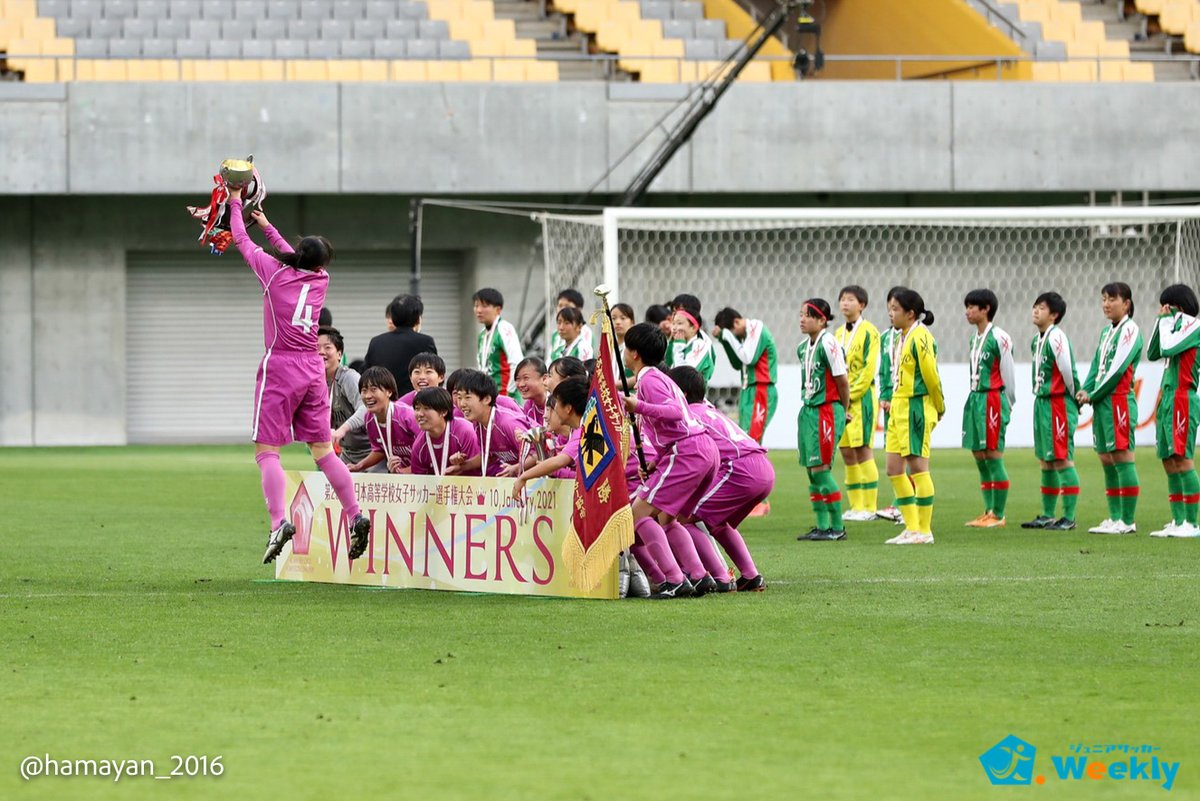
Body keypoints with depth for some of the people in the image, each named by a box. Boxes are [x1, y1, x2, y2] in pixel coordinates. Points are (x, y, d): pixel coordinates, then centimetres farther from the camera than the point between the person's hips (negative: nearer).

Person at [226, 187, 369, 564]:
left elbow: (242, 242, 12)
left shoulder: (274, 271, -1)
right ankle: (355, 515, 2)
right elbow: (298, 260, 32)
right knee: (323, 450, 11)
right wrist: (268, 226, 43)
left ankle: (280, 522, -24)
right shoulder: (321, 279, 11)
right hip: (313, 368, 5)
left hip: (280, 367, -5)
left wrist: (236, 204, 28)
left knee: (267, 451, -7)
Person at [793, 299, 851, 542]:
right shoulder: (802, 347, 11)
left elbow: (842, 381, -10)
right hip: (808, 410, 8)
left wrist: (843, 410, 0)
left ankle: (837, 527, -1)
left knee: (821, 468, -8)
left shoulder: (829, 344, -14)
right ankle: (822, 526, 14)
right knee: (811, 469, 8)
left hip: (828, 410, -8)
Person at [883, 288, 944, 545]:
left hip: (916, 408, -10)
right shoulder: (903, 337, 14)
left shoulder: (919, 337, -15)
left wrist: (940, 407, -6)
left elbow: (931, 375, -15)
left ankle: (924, 531, 1)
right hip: (899, 408, 10)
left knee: (917, 467, -4)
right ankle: (912, 528, 15)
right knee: (894, 469, 9)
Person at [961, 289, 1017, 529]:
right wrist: (975, 399, 13)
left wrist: (1008, 405, -3)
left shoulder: (999, 338, -10)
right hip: (975, 399, 9)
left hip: (993, 399, -9)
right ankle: (989, 511, 16)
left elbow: (1008, 375, -7)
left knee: (993, 456, -7)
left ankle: (998, 515, -4)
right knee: (979, 457, 9)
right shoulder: (975, 339, 15)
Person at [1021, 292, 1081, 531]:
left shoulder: (1056, 337, -16)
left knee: (1062, 459, -8)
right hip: (1042, 402, 9)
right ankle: (1047, 515, 21)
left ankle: (1069, 517, -6)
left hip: (1059, 404, -9)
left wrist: (1075, 398, -4)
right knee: (1045, 460, 13)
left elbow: (1068, 372, -16)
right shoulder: (1037, 340, 13)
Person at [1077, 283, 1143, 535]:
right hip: (1102, 402, 9)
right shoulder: (1107, 332, 19)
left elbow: (1118, 368, -14)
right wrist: (1085, 391, 1)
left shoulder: (1130, 330, -8)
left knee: (1122, 458, -8)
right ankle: (1115, 518, 14)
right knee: (1106, 460, 9)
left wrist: (1093, 395, -10)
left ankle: (1128, 521, -8)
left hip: (1119, 400, -9)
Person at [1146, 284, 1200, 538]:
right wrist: (1161, 321, 15)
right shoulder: (1178, 326, 19)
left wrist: (1167, 322, -4)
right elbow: (1152, 353, 21)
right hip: (1168, 398, 10)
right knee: (1168, 460, 7)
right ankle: (1178, 522, 9)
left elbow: (1168, 348, -19)